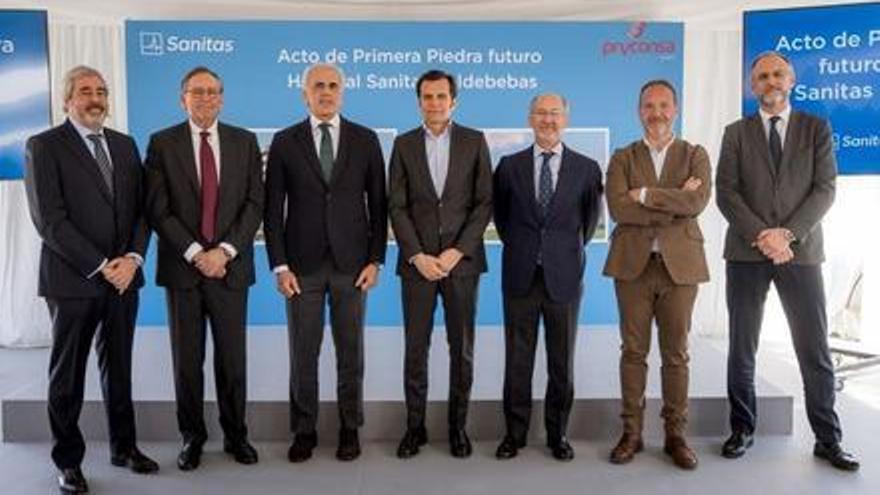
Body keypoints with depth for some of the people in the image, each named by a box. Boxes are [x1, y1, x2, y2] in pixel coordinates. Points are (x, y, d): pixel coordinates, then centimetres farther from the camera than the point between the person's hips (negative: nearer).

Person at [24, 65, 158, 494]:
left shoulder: (125, 145, 10)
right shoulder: (44, 146, -5)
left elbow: (141, 208, 8)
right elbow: (49, 219, -12)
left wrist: (133, 257, -8)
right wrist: (100, 266, -16)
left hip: (123, 277, 5)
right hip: (72, 280, -4)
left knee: (119, 367, 15)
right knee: (67, 374, 8)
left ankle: (124, 446, 29)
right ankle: (68, 461, 22)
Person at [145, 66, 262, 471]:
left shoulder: (244, 142, 6)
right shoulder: (162, 143, 2)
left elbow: (254, 203, 0)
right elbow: (158, 209, -4)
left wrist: (225, 251, -10)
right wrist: (195, 254, -12)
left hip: (230, 266, 1)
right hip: (182, 267, 0)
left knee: (233, 357, 6)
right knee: (187, 359, 8)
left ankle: (235, 435, 21)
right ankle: (192, 437, 23)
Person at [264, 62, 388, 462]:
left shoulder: (365, 140, 3)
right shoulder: (285, 142, 2)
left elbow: (378, 204, 4)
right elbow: (273, 208, 1)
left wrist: (375, 260, -3)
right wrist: (280, 265, -5)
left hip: (351, 263, 0)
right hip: (302, 264, 0)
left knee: (350, 351, 9)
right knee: (303, 353, 8)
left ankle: (350, 427, 24)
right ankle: (304, 430, 23)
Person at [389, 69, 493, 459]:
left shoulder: (474, 141, 5)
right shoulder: (404, 144, 7)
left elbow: (485, 202, 0)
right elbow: (397, 206, 2)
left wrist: (458, 250, -11)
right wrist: (417, 256, -9)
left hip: (461, 260, 0)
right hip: (417, 261, 1)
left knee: (462, 348, 6)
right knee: (415, 348, 5)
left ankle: (458, 425, 20)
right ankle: (415, 426, 17)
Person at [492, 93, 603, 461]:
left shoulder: (587, 168, 1)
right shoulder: (509, 166, 4)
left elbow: (590, 220, 10)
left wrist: (569, 250, 8)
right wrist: (518, 247, 10)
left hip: (564, 276, 0)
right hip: (520, 275, 1)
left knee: (562, 361, 8)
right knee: (517, 358, 7)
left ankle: (558, 434, 23)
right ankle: (515, 433, 20)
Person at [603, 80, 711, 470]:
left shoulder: (695, 155, 8)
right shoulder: (623, 158, 8)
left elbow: (697, 202, -11)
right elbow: (617, 207, -10)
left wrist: (646, 195, -12)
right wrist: (674, 204, -11)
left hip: (680, 264, 0)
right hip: (633, 264, 0)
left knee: (676, 354, 6)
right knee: (633, 352, 6)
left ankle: (675, 434, 18)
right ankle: (631, 433, 16)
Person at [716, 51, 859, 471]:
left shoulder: (816, 128, 8)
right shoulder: (736, 133, 8)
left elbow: (825, 189, -1)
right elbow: (726, 193, -1)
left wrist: (787, 233, -14)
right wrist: (761, 235, -14)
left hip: (800, 251, 0)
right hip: (746, 252, 1)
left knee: (815, 352, 3)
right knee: (741, 349, 6)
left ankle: (827, 439, 16)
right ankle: (742, 429, 20)